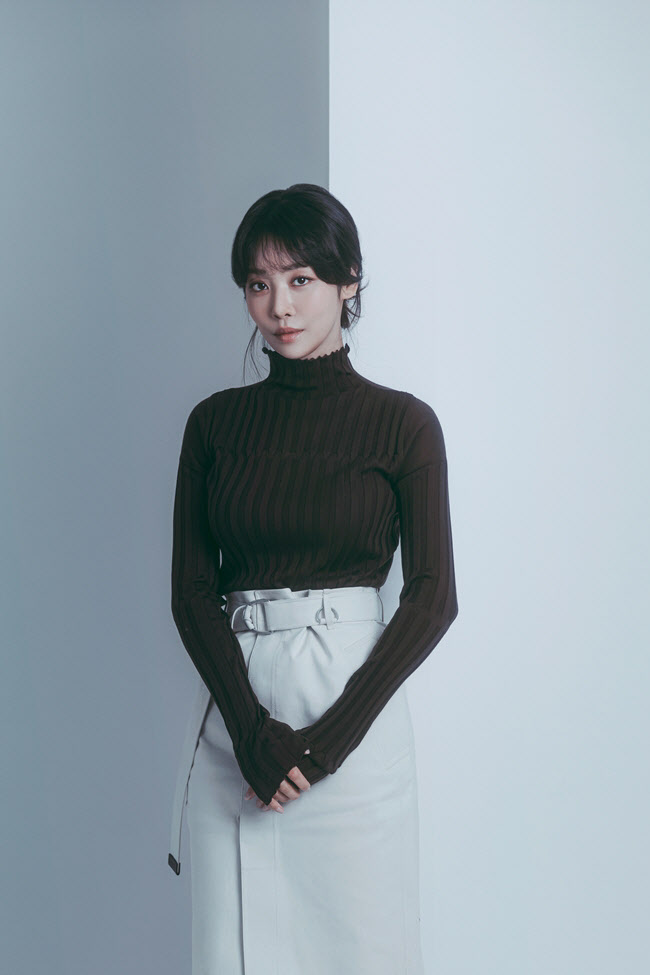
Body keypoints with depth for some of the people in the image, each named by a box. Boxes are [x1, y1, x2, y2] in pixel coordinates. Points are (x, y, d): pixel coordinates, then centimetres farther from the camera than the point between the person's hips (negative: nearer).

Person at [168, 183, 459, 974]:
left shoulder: (402, 423, -1)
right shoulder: (215, 421, 7)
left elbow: (433, 597, -4)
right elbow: (191, 590, 2)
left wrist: (331, 736, -11)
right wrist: (251, 729, -10)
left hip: (352, 699, -2)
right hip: (231, 714, 3)